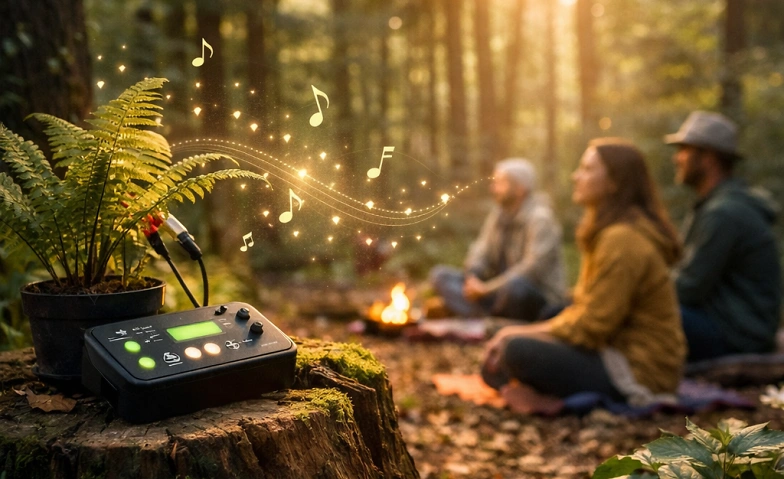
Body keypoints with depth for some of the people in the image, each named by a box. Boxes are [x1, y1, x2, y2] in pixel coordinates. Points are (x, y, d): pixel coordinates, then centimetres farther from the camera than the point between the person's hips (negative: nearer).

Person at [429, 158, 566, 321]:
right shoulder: (499, 214, 11)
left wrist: (488, 288, -24)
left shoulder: (540, 218, -14)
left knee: (514, 284, -42)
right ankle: (479, 316, -31)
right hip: (500, 289, 8)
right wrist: (472, 277, -15)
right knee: (440, 274, -5)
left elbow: (533, 268, -24)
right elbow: (481, 251, 8)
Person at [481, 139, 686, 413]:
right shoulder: (609, 232, 12)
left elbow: (592, 326, -21)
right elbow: (588, 308, 13)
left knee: (517, 351, -25)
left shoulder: (621, 239, -20)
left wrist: (528, 332, -10)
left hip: (637, 372, -10)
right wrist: (525, 331, 2)